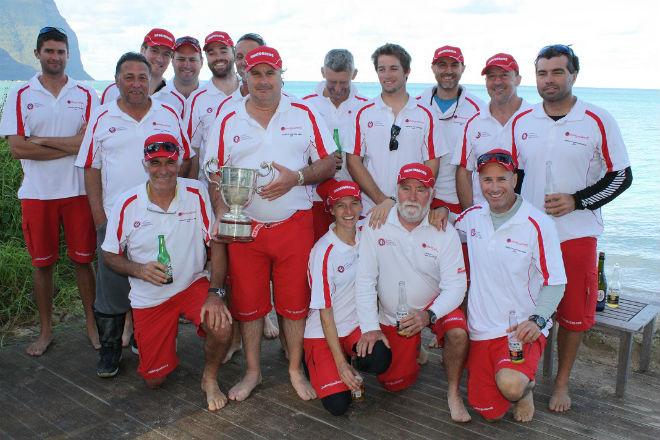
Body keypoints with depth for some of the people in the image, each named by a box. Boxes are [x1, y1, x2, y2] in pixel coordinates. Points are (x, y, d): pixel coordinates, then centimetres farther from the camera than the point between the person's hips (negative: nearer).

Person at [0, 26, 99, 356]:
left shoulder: (85, 95, 3)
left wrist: (41, 141, -12)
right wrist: (70, 147, -11)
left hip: (78, 190, 0)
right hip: (36, 193, 1)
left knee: (82, 260, 8)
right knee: (42, 263, 10)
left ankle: (92, 324, 21)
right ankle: (45, 330, 24)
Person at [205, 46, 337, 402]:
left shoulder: (304, 115, 3)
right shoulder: (228, 121, 6)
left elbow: (329, 164, 3)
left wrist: (296, 178, -14)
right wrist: (221, 212, -10)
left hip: (294, 223, -1)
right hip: (244, 226, 1)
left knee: (295, 301, 6)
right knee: (247, 302, 8)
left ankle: (295, 369, 25)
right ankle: (252, 371, 27)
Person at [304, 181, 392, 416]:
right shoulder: (324, 251, -19)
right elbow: (325, 312, -15)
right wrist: (340, 364, -16)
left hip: (357, 325, 4)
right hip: (322, 334, -3)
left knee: (380, 359, -29)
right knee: (338, 404, -16)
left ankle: (354, 364, 7)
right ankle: (314, 361, 15)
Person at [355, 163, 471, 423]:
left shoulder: (445, 232, -14)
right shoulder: (376, 227, -13)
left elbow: (455, 285, -16)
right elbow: (365, 280, -12)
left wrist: (429, 314, -33)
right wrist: (370, 327, -17)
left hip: (433, 304, -1)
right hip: (392, 316, 1)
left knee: (458, 332, -32)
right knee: (393, 384, 1)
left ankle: (453, 393, -6)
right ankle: (414, 350, 34)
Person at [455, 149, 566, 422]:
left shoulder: (538, 224, -11)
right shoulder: (471, 217, 3)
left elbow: (555, 282, -9)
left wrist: (537, 320, -25)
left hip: (523, 328, -4)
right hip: (481, 330, 4)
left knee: (510, 386, -31)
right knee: (489, 412, 2)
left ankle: (525, 387, 6)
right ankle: (514, 376, 33)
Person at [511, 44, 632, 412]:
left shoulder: (598, 121, -4)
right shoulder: (521, 121, 6)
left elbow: (622, 175, -2)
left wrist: (576, 201, -14)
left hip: (577, 234, -2)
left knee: (573, 314, 7)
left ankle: (562, 382, 27)